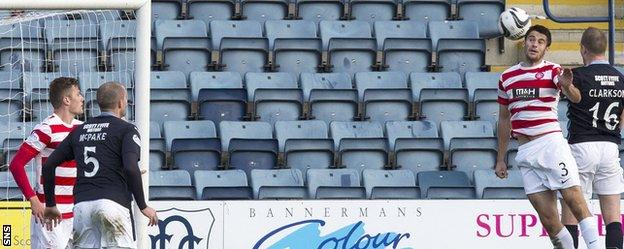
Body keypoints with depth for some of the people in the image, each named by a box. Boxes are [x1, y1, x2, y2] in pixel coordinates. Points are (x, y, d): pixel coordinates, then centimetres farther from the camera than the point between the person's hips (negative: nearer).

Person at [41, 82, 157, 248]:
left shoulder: (80, 131, 20)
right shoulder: (126, 130, 2)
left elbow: (49, 165, 18)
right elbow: (131, 168, -13)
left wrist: (50, 205, 26)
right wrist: (143, 206, -5)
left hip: (81, 206, 6)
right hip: (112, 202, -6)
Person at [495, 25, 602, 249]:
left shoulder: (552, 71, 1)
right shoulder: (507, 77, 14)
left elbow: (575, 98, -17)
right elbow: (504, 119, 21)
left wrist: (567, 86, -40)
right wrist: (500, 159, 19)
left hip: (550, 143, -4)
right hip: (525, 152, 4)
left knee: (574, 198, -13)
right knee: (547, 217, 0)